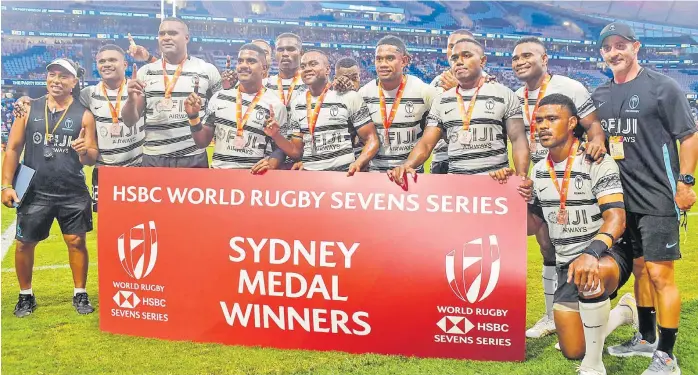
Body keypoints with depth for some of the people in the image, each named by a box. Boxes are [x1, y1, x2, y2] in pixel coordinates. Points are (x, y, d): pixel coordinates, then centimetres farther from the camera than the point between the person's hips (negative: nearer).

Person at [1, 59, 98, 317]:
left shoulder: (84, 115, 0)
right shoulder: (29, 109, 4)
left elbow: (93, 158, 1)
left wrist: (85, 152, -22)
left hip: (73, 193, -1)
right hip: (34, 192, 1)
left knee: (77, 241, 0)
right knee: (24, 243, 5)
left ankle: (80, 294, 16)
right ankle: (26, 295, 23)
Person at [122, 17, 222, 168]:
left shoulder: (207, 70, 1)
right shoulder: (145, 72, 6)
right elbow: (130, 121, 8)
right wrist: (131, 99, -12)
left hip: (194, 158, -1)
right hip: (153, 158, 2)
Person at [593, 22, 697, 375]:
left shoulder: (662, 87, -6)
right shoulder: (600, 96, 9)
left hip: (659, 199, -6)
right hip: (623, 200, 6)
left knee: (659, 274, -5)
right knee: (640, 269, 17)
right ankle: (646, 338, 32)